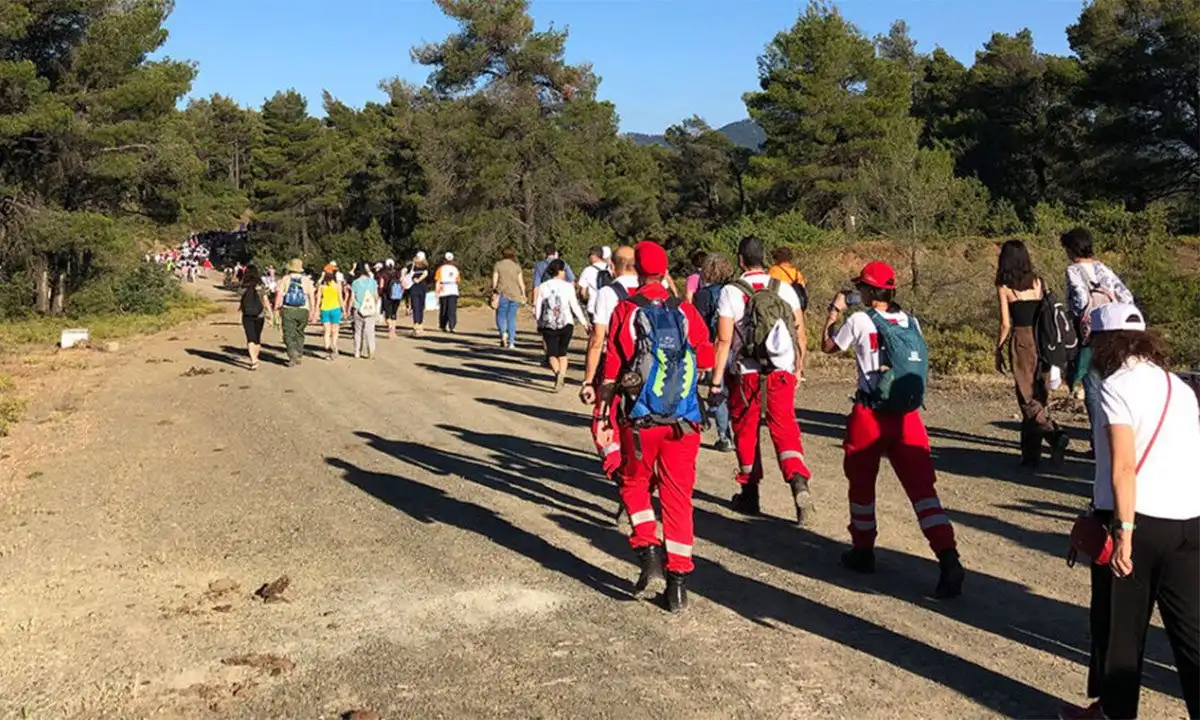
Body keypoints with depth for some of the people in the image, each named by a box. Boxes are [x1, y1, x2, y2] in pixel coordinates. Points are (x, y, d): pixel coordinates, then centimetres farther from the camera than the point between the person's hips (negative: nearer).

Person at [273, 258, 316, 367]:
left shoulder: (285, 279, 2)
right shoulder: (307, 280, 6)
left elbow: (279, 295, -4)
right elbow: (312, 297, 3)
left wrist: (276, 309, 1)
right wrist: (313, 312, 7)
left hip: (288, 310, -2)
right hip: (303, 310, 2)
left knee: (289, 334, -1)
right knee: (299, 334, 17)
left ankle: (293, 355, -19)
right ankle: (299, 356, 21)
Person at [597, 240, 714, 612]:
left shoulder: (625, 311, -4)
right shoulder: (685, 311, 2)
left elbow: (611, 370, -5)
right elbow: (706, 361, 8)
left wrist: (603, 410, 9)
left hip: (641, 420, -2)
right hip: (684, 421, 2)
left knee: (634, 485, 19)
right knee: (678, 497, 7)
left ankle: (648, 550, 2)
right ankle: (678, 582, 8)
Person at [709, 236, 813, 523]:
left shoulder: (730, 292, -7)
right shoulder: (785, 289, 4)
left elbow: (724, 341, -10)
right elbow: (800, 332, 7)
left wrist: (716, 382, -7)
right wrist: (799, 368, 19)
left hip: (745, 374, -2)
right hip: (782, 373, 2)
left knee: (746, 431, 13)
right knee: (785, 428, 3)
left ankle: (750, 493, 23)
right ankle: (799, 481, -20)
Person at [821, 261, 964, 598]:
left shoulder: (859, 321, -4)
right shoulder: (910, 322, 7)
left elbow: (827, 345, 10)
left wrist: (834, 311, 24)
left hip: (870, 415, -3)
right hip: (908, 416, 3)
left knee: (861, 482, 17)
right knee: (922, 486, -1)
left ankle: (863, 551, 29)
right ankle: (948, 558, -16)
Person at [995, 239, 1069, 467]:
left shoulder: (1004, 287, -4)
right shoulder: (1039, 283, 8)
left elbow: (1006, 324, -6)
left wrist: (998, 350, 4)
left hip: (1021, 341, -5)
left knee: (1028, 398, 1)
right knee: (1040, 395, 10)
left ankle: (1054, 433, -22)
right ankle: (1031, 453, 15)